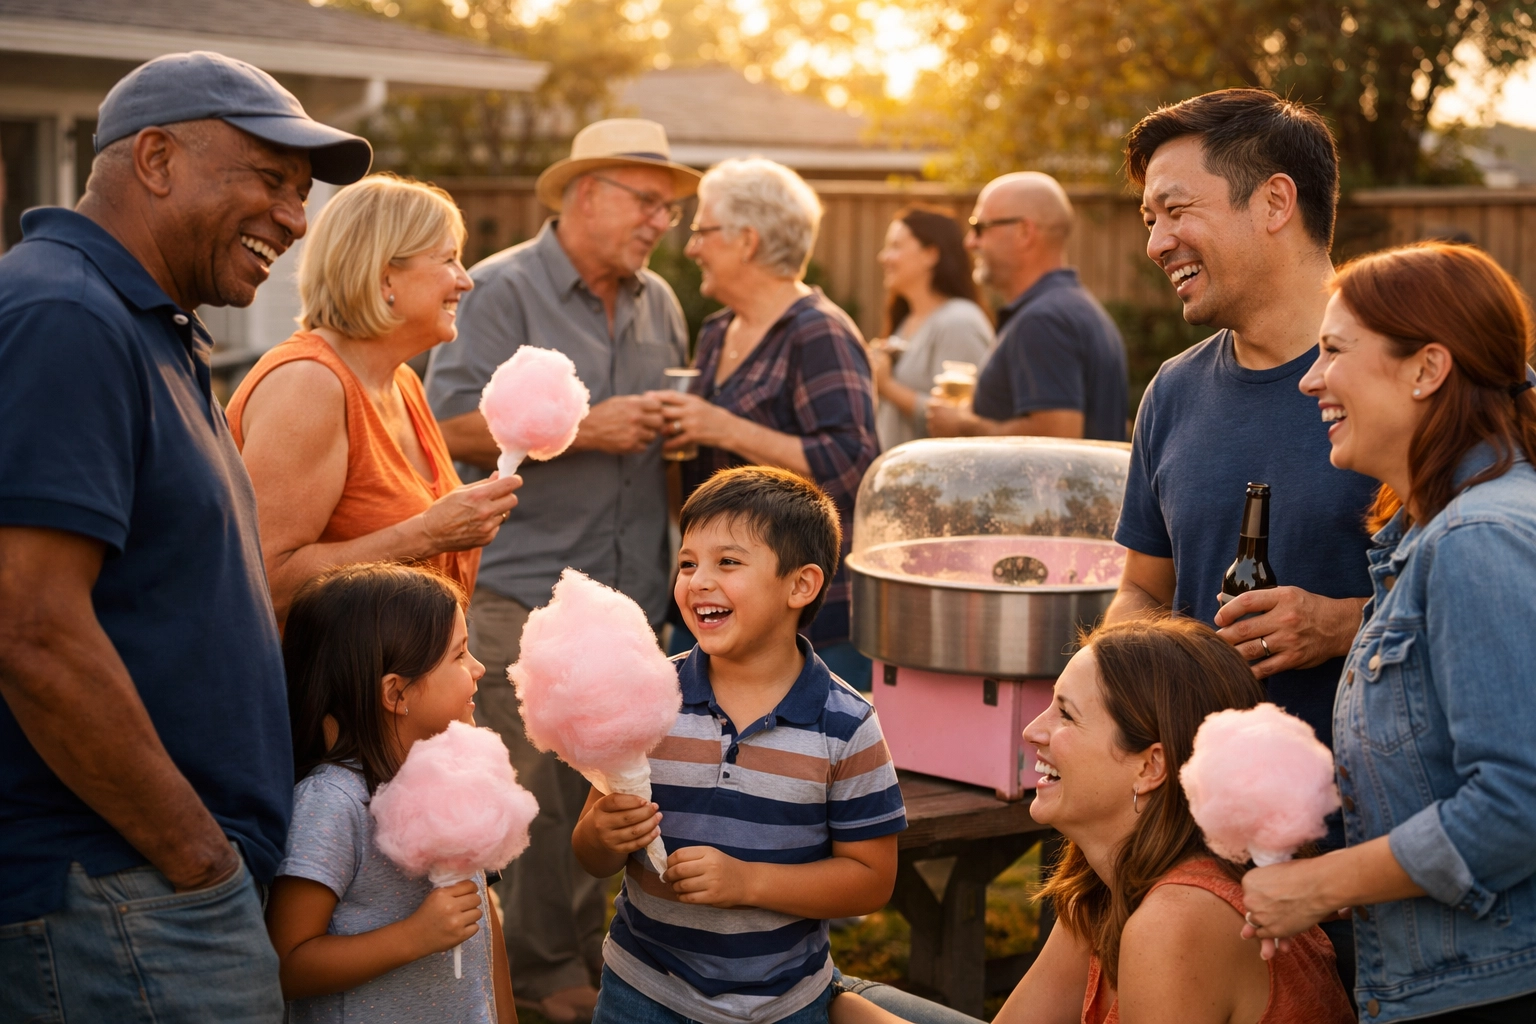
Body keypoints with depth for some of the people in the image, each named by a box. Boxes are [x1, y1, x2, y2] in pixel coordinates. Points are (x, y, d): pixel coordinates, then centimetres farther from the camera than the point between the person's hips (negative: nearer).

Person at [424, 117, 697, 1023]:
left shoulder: (660, 304, 16)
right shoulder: (504, 290, -5)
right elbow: (454, 428, -14)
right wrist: (586, 429, -17)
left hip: (638, 597, 6)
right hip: (528, 597, -6)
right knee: (537, 792, -3)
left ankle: (592, 951, 20)